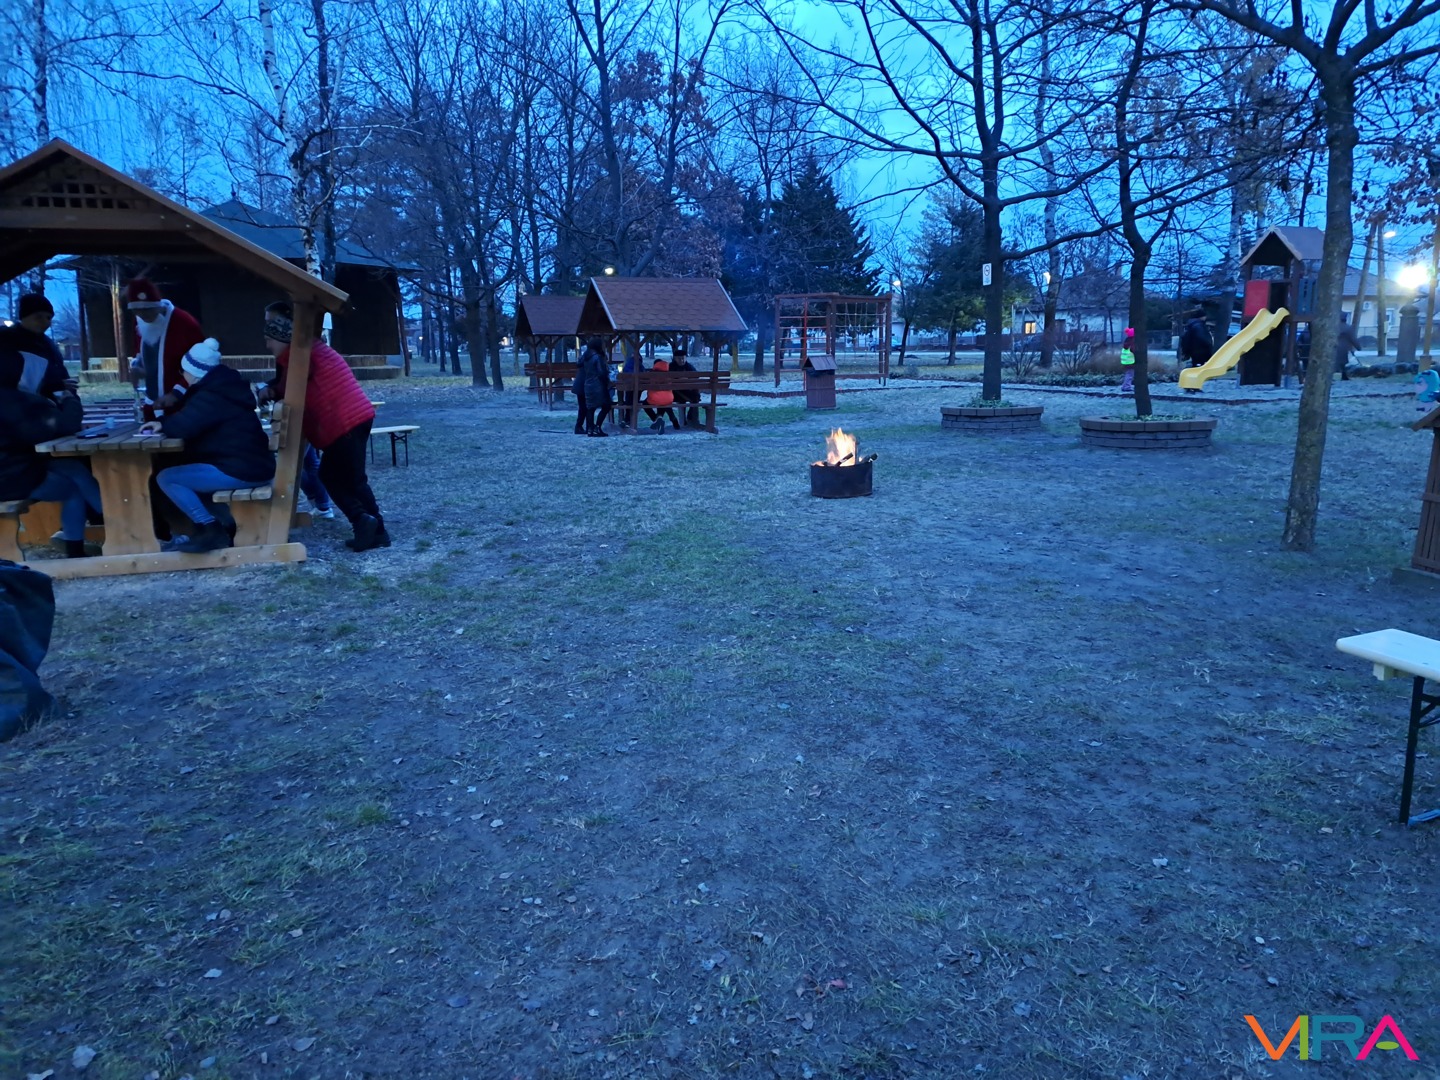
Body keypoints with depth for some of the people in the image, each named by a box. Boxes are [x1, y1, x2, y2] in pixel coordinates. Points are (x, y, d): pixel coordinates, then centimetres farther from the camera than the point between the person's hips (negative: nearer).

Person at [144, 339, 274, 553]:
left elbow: (182, 426, -20)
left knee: (166, 478, -5)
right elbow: (190, 417, 28)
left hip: (240, 470, -10)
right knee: (188, 476, 30)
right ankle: (232, 522, 16)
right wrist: (163, 422, 14)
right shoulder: (223, 387, 17)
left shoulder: (212, 396, -14)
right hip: (253, 466, 10)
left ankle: (210, 530, -10)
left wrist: (163, 424, 2)